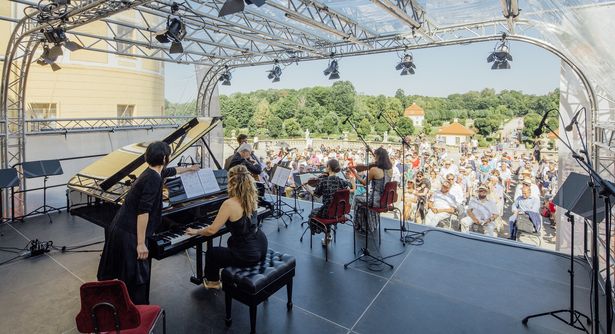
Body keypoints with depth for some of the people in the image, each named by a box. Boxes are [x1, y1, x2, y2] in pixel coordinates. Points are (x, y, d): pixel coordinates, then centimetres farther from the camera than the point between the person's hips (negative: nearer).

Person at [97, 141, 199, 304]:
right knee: (136, 278, 3)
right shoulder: (154, 178, -19)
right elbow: (143, 211, -24)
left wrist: (189, 168, 51)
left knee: (128, 275, 22)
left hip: (121, 228, 10)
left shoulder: (151, 172, 10)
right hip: (129, 234, -10)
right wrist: (141, 243, -22)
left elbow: (171, 171, 33)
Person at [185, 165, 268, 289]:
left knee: (211, 253, 20)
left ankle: (212, 281, 46)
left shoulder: (229, 204, -23)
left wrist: (196, 231, 0)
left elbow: (212, 230, -17)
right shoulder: (251, 198, -4)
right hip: (261, 246, 7)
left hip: (247, 255, -7)